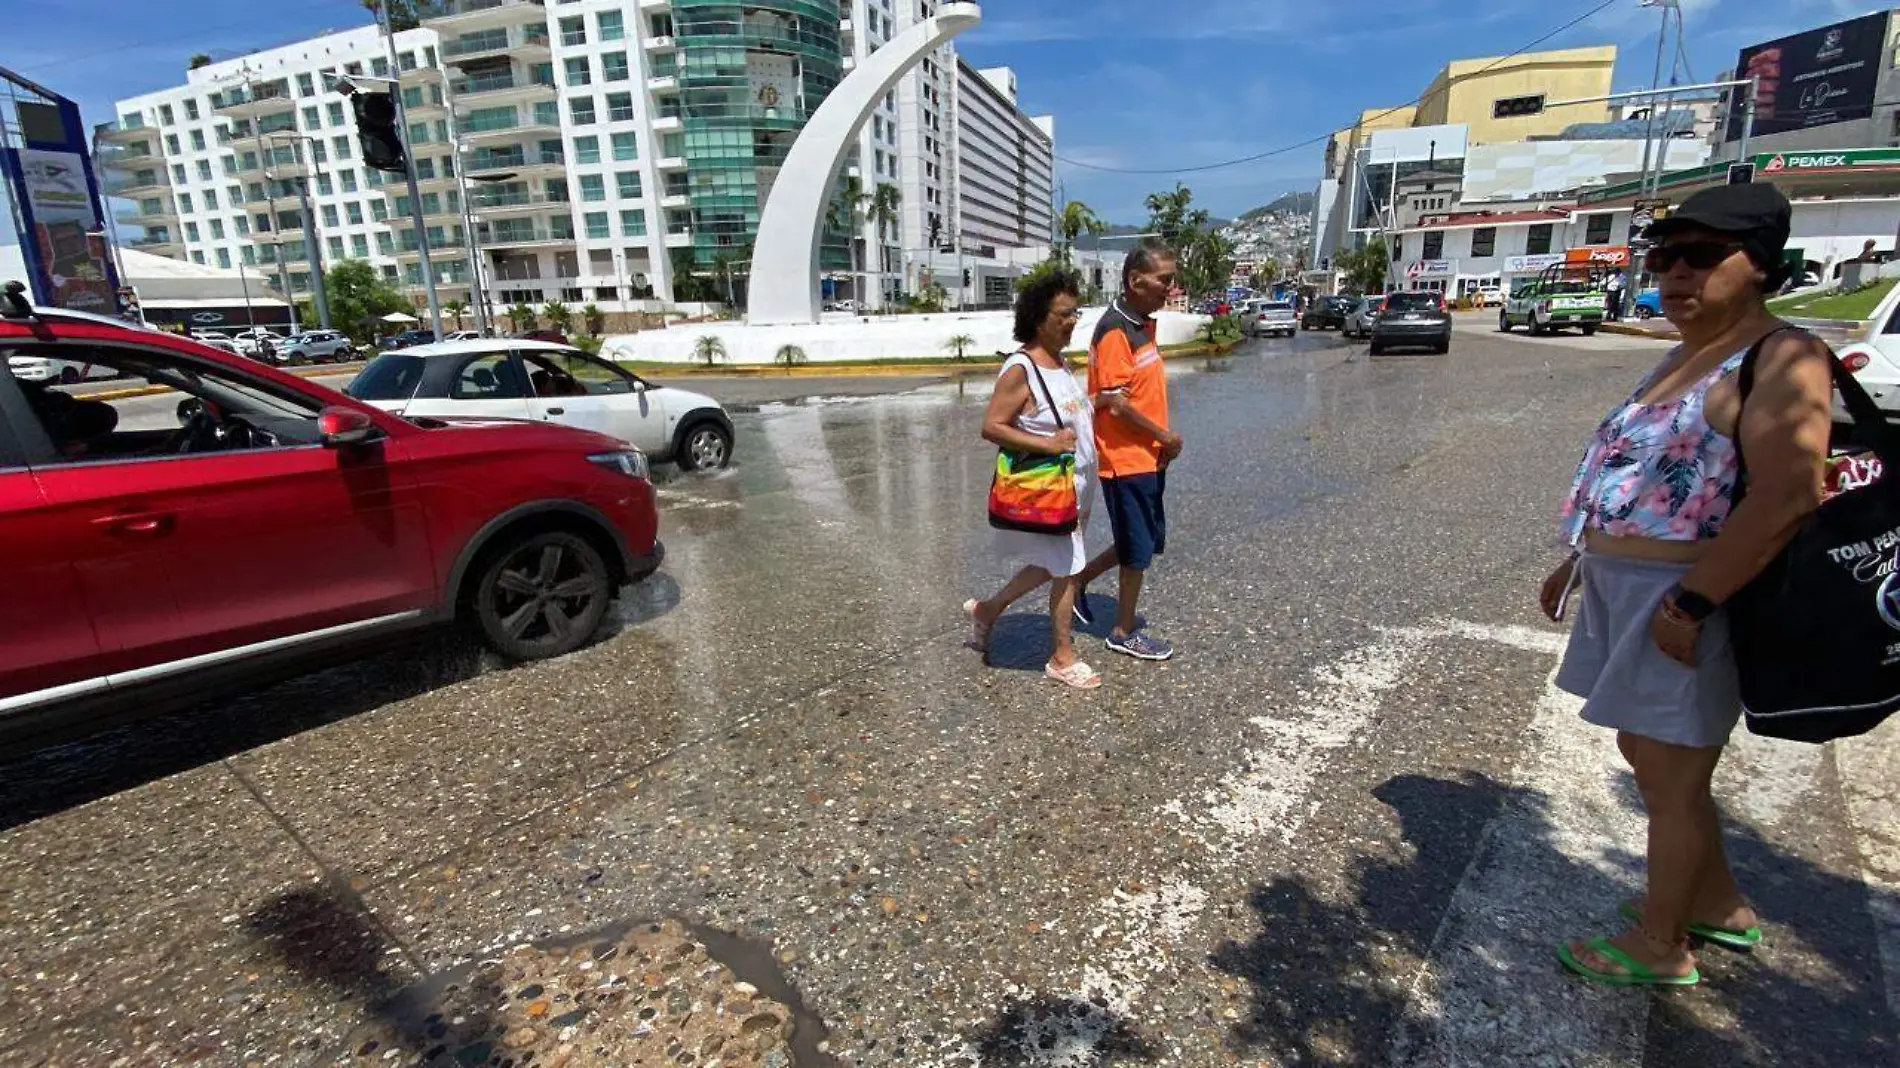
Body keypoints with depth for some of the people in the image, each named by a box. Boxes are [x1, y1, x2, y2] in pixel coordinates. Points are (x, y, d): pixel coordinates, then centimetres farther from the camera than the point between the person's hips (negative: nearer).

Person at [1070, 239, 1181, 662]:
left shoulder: (1145, 323, 10)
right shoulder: (1115, 331, -19)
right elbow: (1115, 404, -23)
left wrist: (1162, 442, 5)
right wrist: (1165, 437, -12)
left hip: (1148, 455, 9)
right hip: (1126, 458, -9)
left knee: (1146, 542, 18)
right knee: (1139, 547, 4)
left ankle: (1079, 579, 33)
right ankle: (1124, 632, 21)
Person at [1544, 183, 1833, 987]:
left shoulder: (1781, 358, -15)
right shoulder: (1682, 359, 14)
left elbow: (1786, 496, -24)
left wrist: (1689, 603, -26)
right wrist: (1580, 562, 20)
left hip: (1692, 595, -9)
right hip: (1625, 587, 9)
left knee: (1670, 775, 5)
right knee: (1648, 754, 21)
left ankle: (1661, 946, 24)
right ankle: (1718, 904, 41)